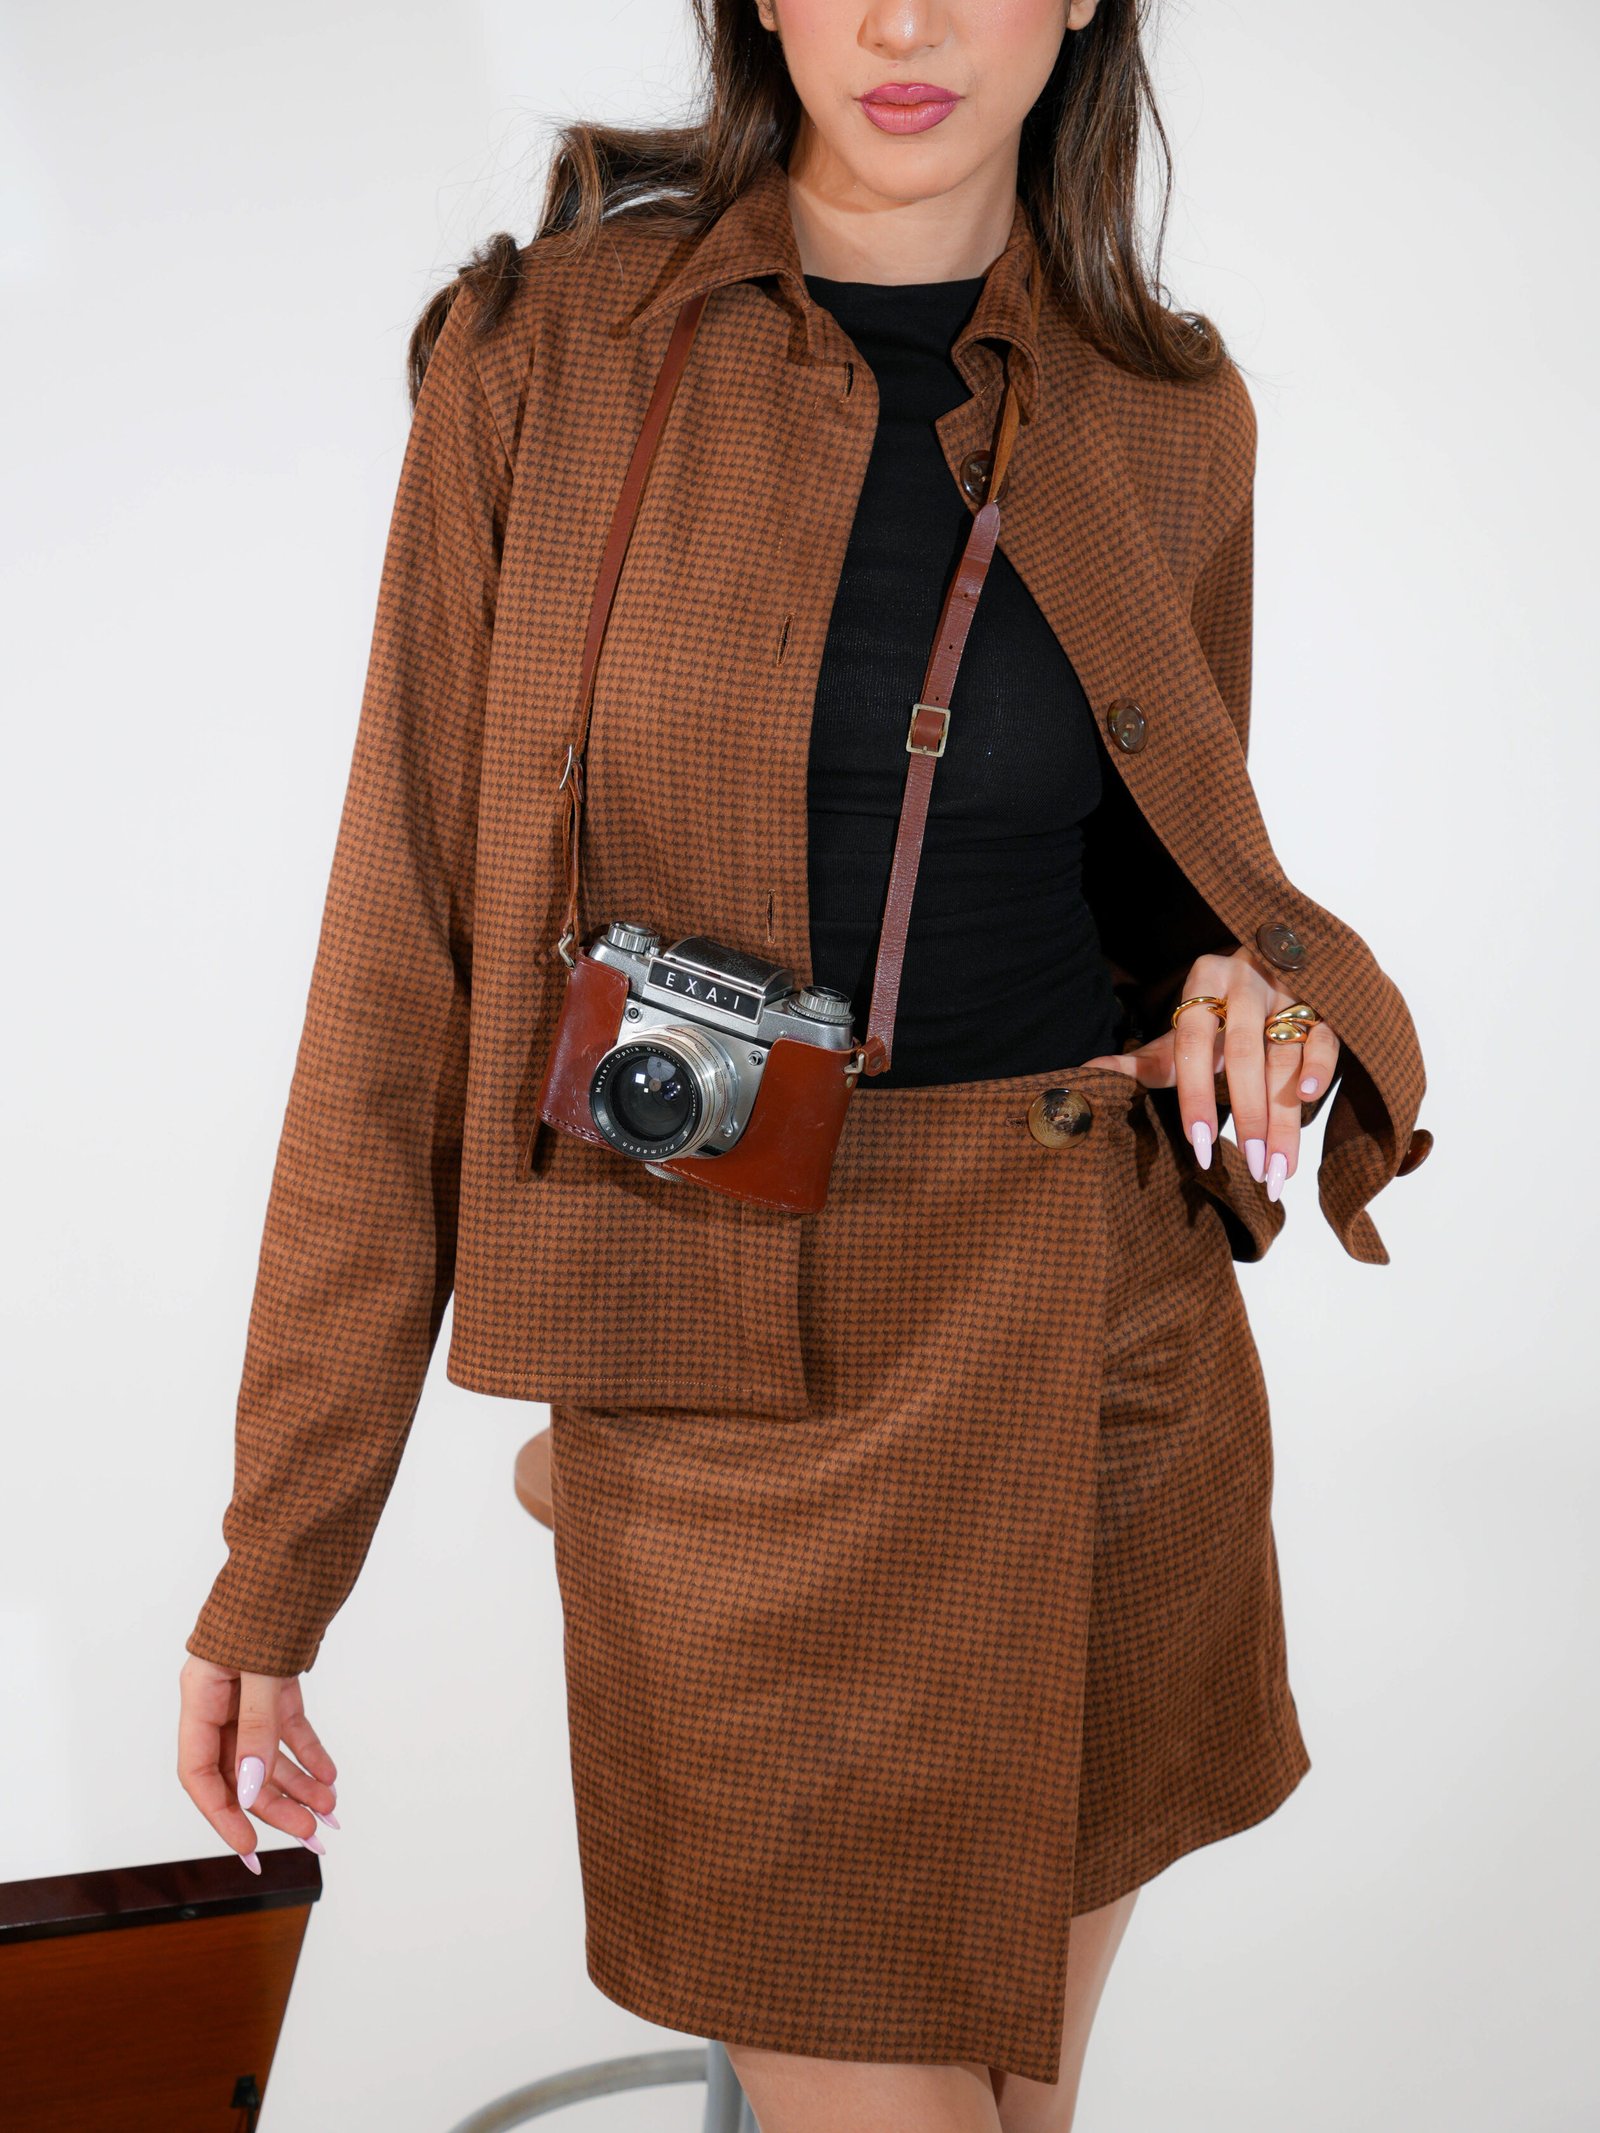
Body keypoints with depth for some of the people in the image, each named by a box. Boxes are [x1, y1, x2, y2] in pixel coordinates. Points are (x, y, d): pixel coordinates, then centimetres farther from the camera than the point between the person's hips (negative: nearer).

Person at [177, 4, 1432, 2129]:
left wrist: (1273, 998, -10)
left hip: (1112, 1383, 4)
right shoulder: (547, 354, -6)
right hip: (724, 1417, -3)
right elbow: (408, 959, -6)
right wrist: (274, 1561, -5)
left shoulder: (1166, 415, 3)